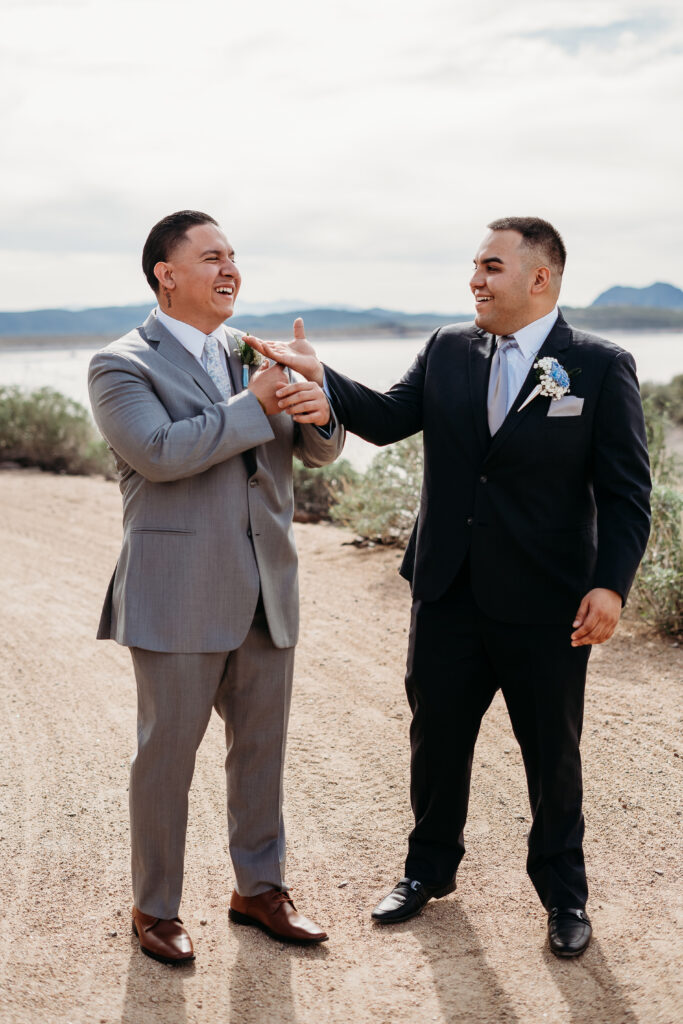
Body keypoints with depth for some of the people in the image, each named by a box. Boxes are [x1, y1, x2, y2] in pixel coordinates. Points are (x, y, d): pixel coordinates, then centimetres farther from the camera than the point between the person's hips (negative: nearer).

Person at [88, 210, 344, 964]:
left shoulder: (252, 356, 11)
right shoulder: (122, 365, -7)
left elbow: (317, 452, 10)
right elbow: (159, 451, -24)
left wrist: (319, 415, -13)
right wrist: (253, 407, -20)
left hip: (265, 592, 6)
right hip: (178, 595, -6)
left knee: (262, 747, 15)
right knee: (166, 753, 6)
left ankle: (258, 888, 32)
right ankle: (154, 908, 23)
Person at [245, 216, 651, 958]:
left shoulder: (602, 367, -8)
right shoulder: (447, 351, 5)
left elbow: (626, 493, -10)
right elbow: (388, 419, -4)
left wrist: (611, 584, -21)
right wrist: (319, 376, -20)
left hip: (545, 604, -3)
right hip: (448, 593, 4)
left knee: (552, 754, 11)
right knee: (436, 737, 16)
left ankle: (562, 890, 33)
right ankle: (430, 869, 39)